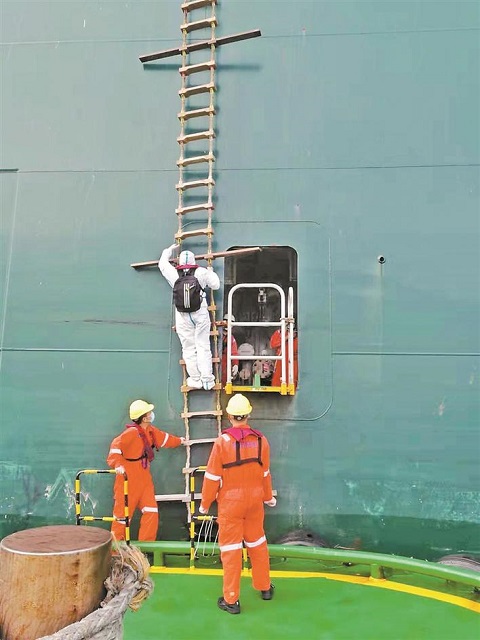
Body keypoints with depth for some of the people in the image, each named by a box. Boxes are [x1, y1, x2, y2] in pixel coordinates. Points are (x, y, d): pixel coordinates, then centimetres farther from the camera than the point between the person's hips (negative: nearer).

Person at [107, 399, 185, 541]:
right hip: (128, 478, -8)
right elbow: (116, 445, -31)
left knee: (151, 510, 5)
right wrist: (118, 464, -42)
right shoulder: (132, 432, -21)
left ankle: (147, 542, 15)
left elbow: (164, 438, 25)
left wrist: (179, 441, 37)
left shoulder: (150, 430, 6)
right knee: (123, 511, 3)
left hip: (144, 477, 8)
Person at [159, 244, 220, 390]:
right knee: (203, 346, 2)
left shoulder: (174, 274, 2)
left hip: (182, 315, 1)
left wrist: (169, 250, 35)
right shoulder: (202, 272, -2)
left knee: (188, 348, 7)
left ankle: (195, 379, 9)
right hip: (200, 313, 0)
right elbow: (215, 285, 4)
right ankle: (207, 380, 3)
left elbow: (162, 263, 19)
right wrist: (211, 272, 22)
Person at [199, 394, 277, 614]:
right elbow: (265, 473, 5)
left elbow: (212, 476, -12)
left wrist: (205, 503, 1)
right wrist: (268, 497, 21)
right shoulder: (261, 440, -6)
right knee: (257, 542, 20)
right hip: (254, 500, 4)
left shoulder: (222, 441, -17)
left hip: (230, 501, -4)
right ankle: (264, 587, 35)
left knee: (231, 548, 7)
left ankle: (231, 600, 15)